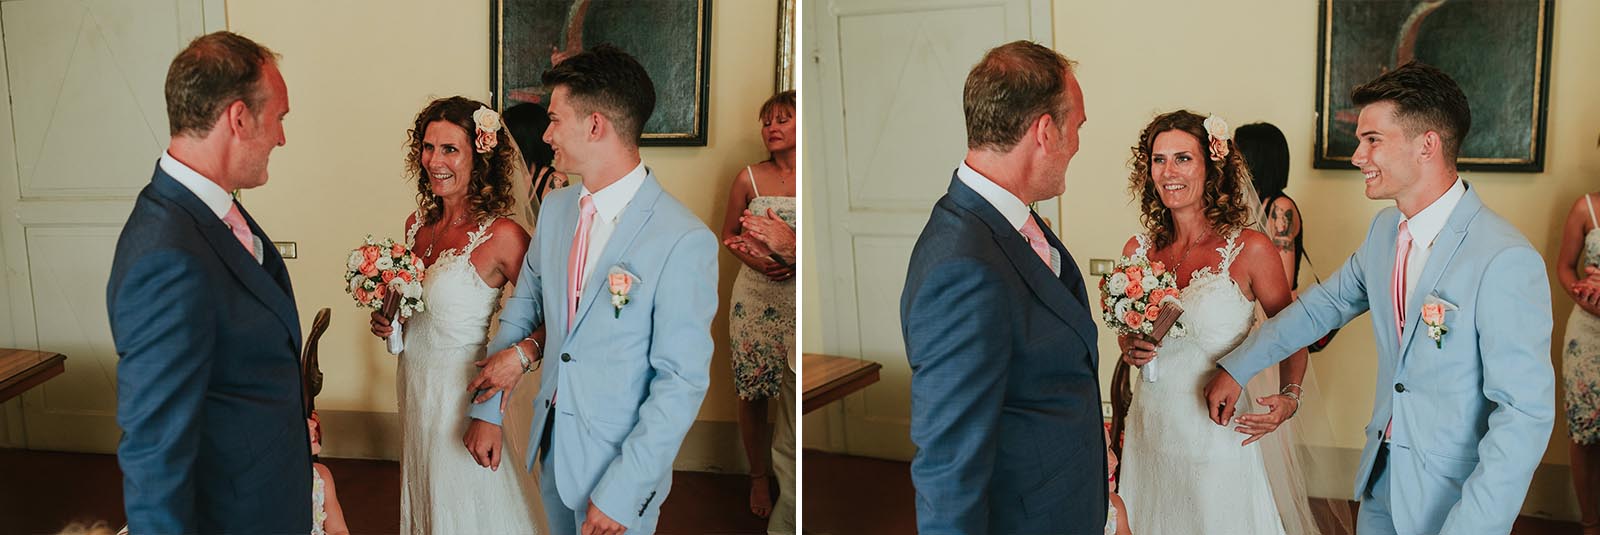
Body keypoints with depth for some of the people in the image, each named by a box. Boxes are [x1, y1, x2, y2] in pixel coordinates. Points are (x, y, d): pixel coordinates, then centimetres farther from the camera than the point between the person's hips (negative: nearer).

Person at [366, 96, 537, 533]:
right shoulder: (417, 225, 2)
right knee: (425, 498, 22)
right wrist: (386, 320, 0)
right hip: (415, 382, 7)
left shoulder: (502, 236, -20)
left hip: (461, 390, -7)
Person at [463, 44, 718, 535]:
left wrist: (622, 491, -21)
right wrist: (486, 410, 6)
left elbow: (683, 382, -21)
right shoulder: (555, 208, 1)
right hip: (551, 441, 6)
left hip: (623, 459, -6)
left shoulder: (684, 241, -22)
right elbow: (523, 306, 12)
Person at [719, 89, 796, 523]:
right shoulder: (749, 178, 2)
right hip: (755, 296, 1)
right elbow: (728, 235, 8)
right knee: (753, 394, 6)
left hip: (800, 297, -1)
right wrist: (754, 260, -12)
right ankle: (759, 478, 24)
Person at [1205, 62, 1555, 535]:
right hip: (1382, 478, 7)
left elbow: (1526, 414, -24)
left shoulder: (1505, 261, -23)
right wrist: (1235, 368, 14)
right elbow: (1325, 304, 16)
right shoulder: (1386, 229, 1)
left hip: (1453, 495, -7)